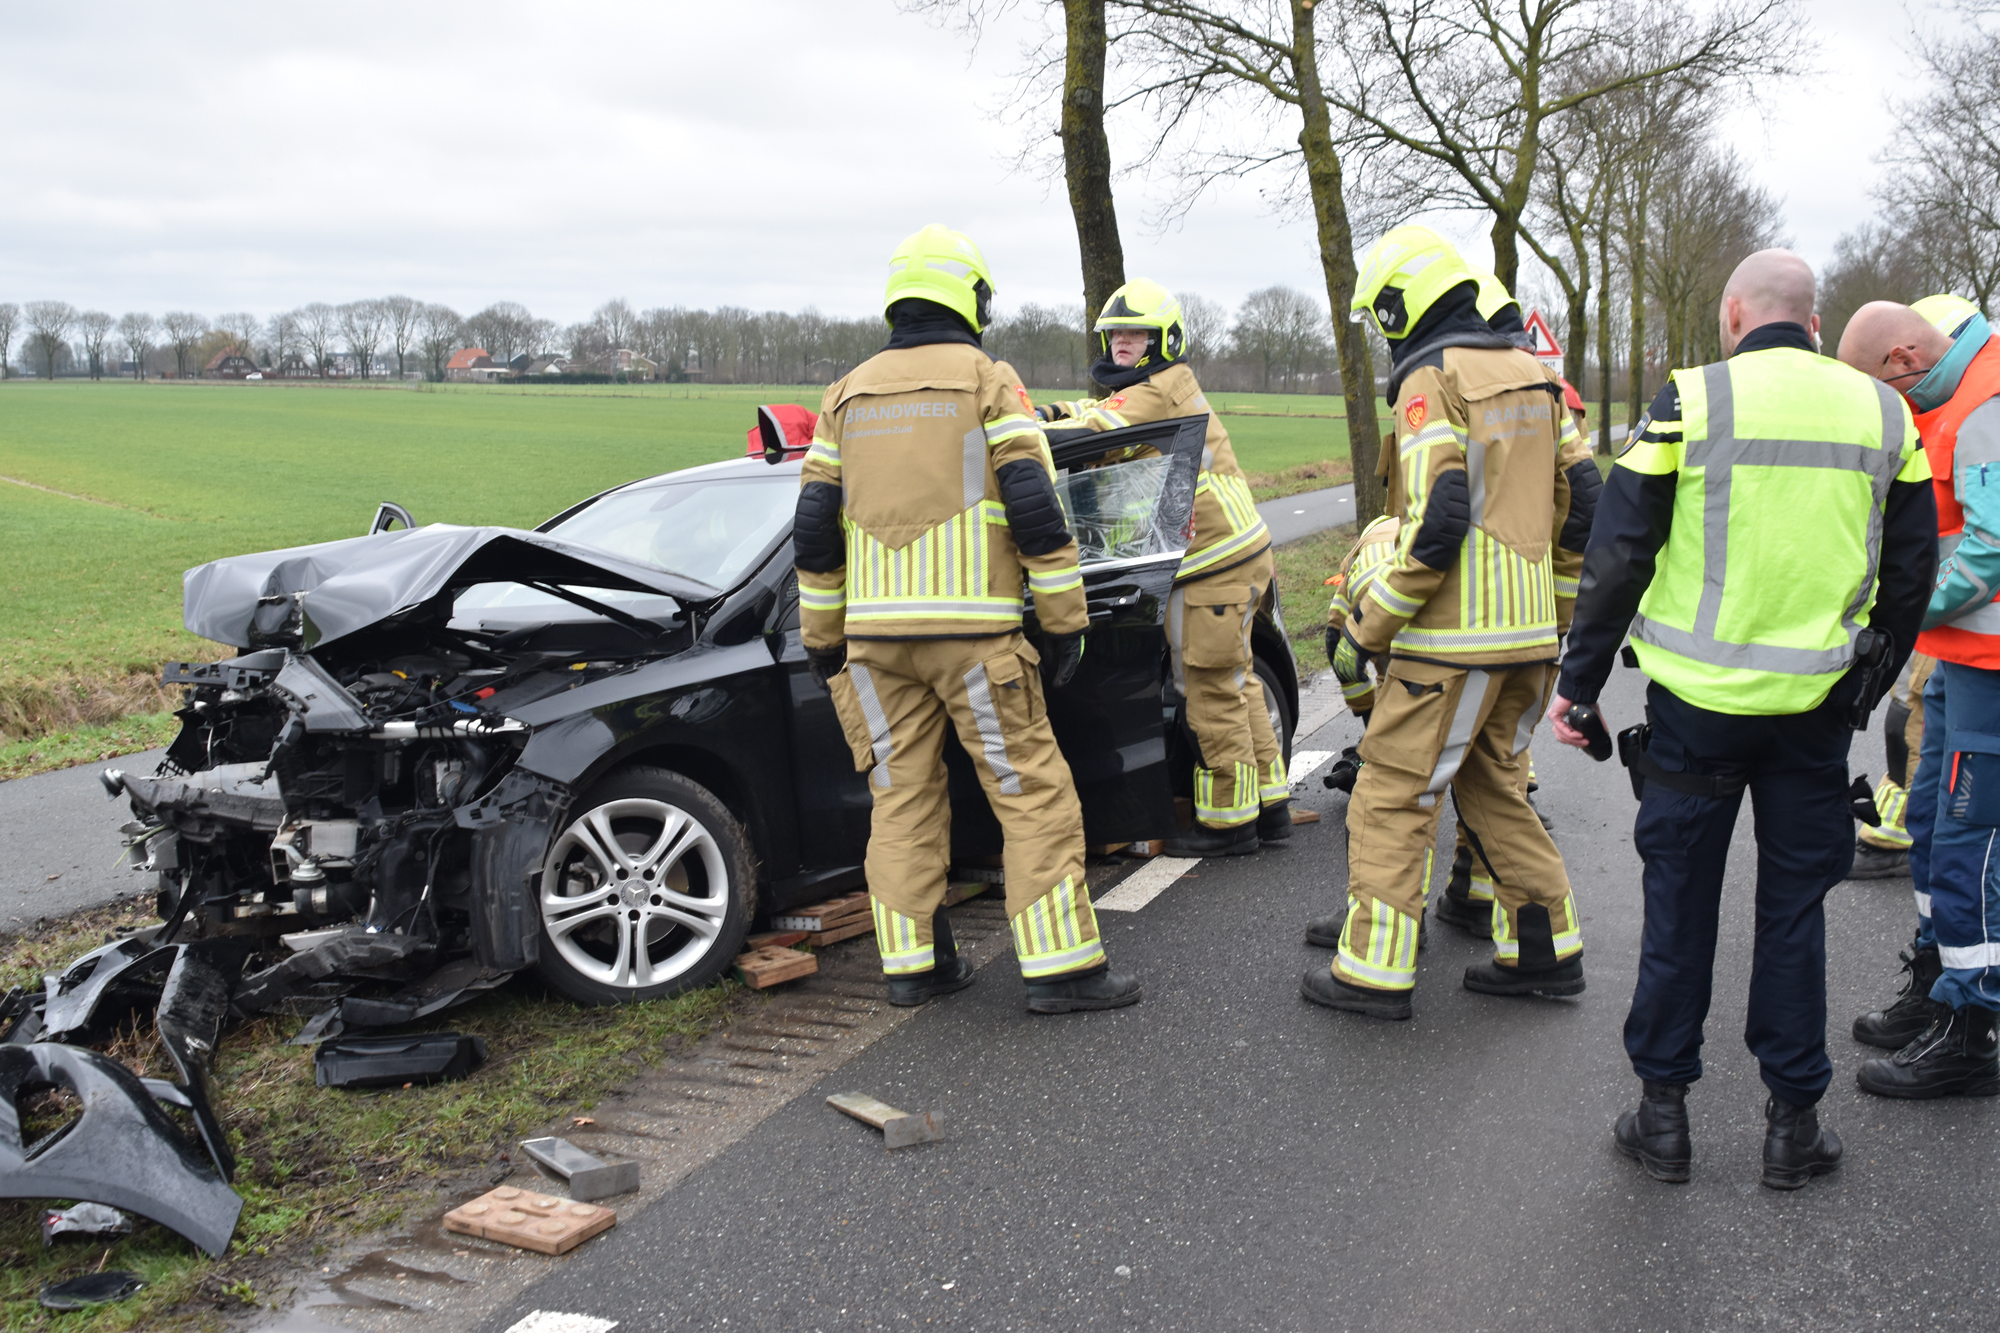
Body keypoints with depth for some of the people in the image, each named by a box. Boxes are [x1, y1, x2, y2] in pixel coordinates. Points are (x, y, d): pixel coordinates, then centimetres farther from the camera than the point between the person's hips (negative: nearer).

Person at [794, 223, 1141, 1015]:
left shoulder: (848, 394, 14)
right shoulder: (987, 380, 0)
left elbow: (815, 526, 12)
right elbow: (1036, 508, -7)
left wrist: (822, 637, 18)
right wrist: (1066, 620, -2)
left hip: (875, 632, 5)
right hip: (971, 630, -5)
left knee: (902, 796, 11)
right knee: (1033, 795, 1)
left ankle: (913, 964, 15)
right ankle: (1060, 969, 2)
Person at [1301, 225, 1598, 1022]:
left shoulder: (1430, 380, -11)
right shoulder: (1530, 376, 14)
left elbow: (1434, 524, -21)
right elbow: (1581, 503, 14)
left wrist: (1363, 630, -14)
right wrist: (1558, 618, 21)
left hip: (1455, 636, -8)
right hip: (1530, 632, 9)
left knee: (1392, 792, 0)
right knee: (1492, 785, 20)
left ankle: (1373, 971, 3)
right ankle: (1546, 952, 23)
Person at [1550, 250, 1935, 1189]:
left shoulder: (1689, 401, -7)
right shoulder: (1881, 413, 4)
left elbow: (1618, 558, -7)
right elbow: (1908, 573, 10)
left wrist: (1578, 682, 1)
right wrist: (1872, 680, 24)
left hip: (1697, 699, -2)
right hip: (1817, 705, 2)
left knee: (1680, 902, 10)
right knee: (1794, 906, 13)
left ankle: (1663, 1112, 18)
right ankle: (1792, 1121, 20)